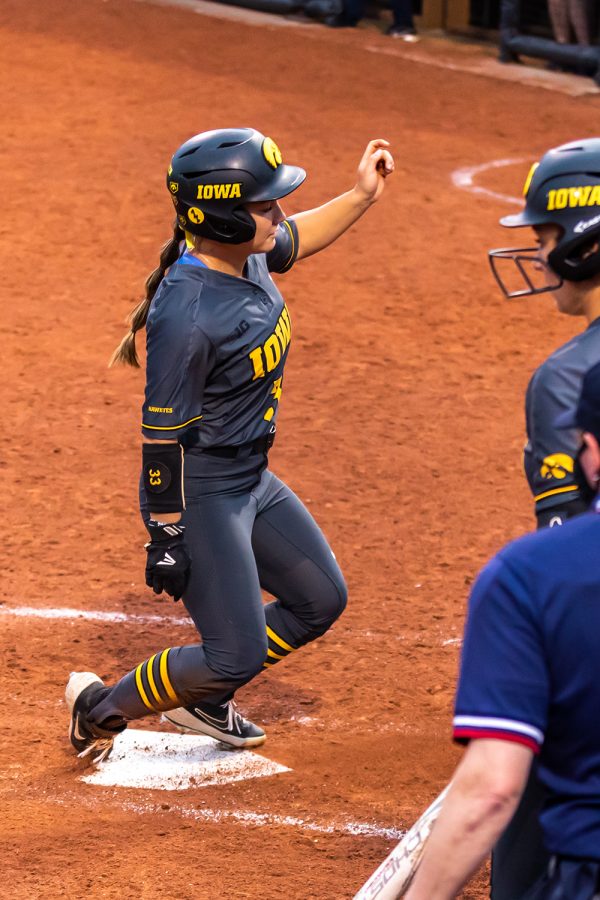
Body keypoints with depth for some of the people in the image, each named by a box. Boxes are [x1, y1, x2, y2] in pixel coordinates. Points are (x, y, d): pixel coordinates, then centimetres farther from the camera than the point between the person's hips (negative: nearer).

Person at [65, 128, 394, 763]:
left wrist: (361, 195, 9)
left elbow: (296, 240, 21)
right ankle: (101, 707, 16)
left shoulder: (245, 254, -5)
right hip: (200, 492, -9)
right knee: (238, 654, -6)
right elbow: (161, 433, -25)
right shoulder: (187, 315, -30)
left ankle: (202, 699, 33)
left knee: (320, 599, 17)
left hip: (251, 480, 9)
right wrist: (165, 535, -21)